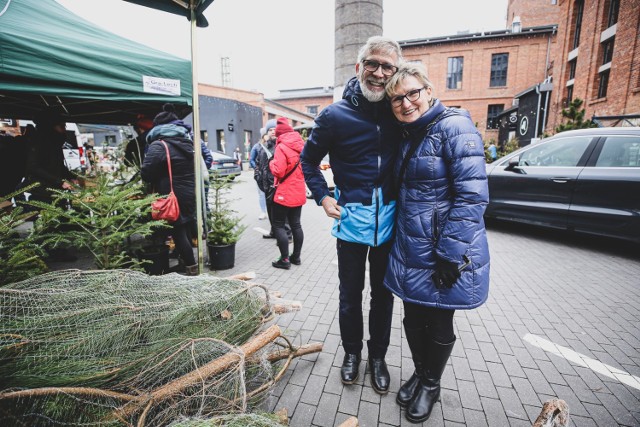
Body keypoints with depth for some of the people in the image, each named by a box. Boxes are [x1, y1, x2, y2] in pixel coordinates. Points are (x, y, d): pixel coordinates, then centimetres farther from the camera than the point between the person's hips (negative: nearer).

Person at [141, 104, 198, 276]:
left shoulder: (159, 145, -13)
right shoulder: (187, 142, 11)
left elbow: (146, 173, -14)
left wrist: (157, 180, 4)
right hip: (189, 195, 8)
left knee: (178, 232, 1)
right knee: (186, 229, 17)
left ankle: (191, 267, 7)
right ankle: (189, 262, 30)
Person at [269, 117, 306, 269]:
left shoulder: (281, 147, -15)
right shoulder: (301, 144, 8)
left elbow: (278, 171, -19)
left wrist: (272, 162, -1)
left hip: (285, 193, -7)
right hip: (299, 192, 7)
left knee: (278, 225, 2)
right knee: (295, 224, 13)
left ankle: (285, 259, 2)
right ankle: (296, 256, 21)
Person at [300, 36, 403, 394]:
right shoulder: (336, 115, -5)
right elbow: (309, 159, 6)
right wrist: (323, 197, -4)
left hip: (389, 220, 3)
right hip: (352, 219, -2)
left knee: (383, 293, 15)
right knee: (351, 293, 13)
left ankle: (378, 356, 37)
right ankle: (352, 351, 37)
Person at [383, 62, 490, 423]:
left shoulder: (455, 127, -13)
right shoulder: (407, 136, 10)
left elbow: (472, 196, -20)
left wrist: (450, 255, -21)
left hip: (445, 254, -6)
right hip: (410, 250, 7)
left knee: (439, 326, 13)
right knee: (413, 319, 19)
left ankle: (431, 384, 39)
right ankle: (420, 374, 44)